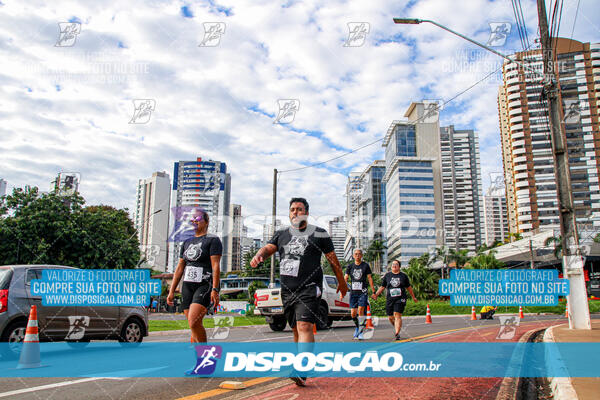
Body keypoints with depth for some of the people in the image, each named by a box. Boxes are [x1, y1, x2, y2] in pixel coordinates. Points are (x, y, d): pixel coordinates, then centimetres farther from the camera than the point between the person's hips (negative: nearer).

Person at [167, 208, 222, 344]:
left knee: (194, 321, -21)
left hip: (205, 286, -6)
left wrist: (215, 289, -19)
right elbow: (179, 268, 18)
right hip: (187, 286, 6)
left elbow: (216, 266, -11)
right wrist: (172, 291, 13)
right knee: (194, 326, 6)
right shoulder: (187, 242, 18)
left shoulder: (212, 240, -1)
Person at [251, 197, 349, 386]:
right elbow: (269, 248, 1)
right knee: (296, 329, 12)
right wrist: (259, 255, -22)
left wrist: (342, 282, 13)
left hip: (309, 288, -5)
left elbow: (332, 259, 9)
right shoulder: (281, 234, 16)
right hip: (287, 290, 5)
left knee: (304, 326, -19)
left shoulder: (319, 234, 5)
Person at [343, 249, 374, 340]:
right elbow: (345, 278, 5)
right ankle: (357, 327, 28)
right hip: (353, 292, 3)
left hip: (363, 292, -3)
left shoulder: (366, 266, 3)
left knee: (361, 311, -13)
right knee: (353, 313, 2)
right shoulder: (350, 266, 9)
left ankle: (360, 332, -4)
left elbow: (370, 278, 3)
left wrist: (373, 291, -2)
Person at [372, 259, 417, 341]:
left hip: (400, 299, -2)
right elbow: (382, 287, 14)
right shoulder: (387, 275, 10)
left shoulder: (403, 276, 9)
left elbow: (408, 287, 19)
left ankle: (397, 333, -13)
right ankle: (397, 327, 34)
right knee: (390, 317, 5)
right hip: (389, 299, 2)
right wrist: (376, 294, 3)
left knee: (397, 315, -15)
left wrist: (413, 297, 25)